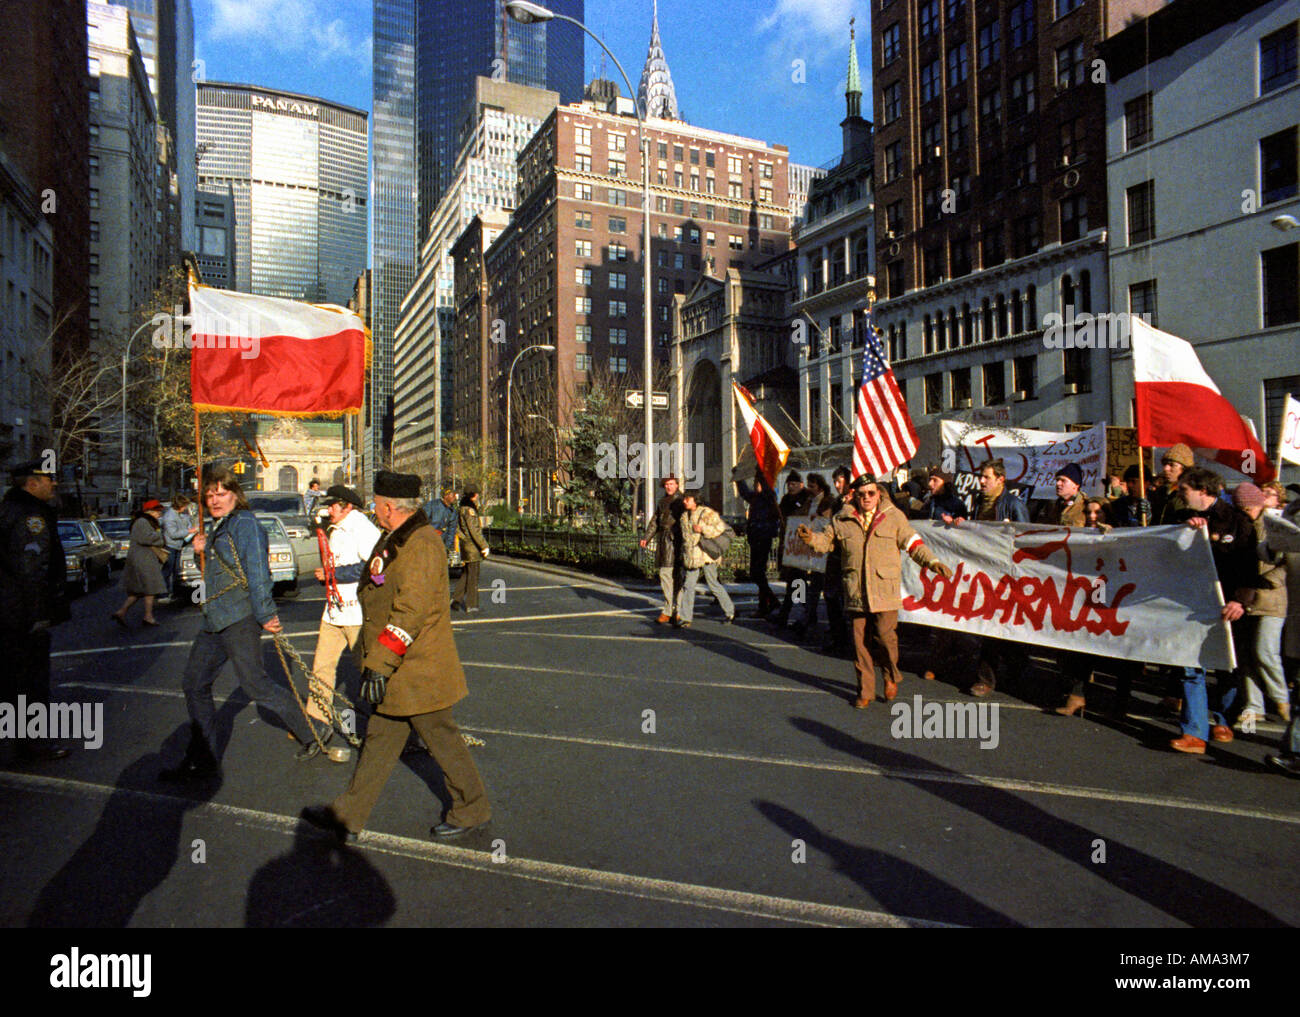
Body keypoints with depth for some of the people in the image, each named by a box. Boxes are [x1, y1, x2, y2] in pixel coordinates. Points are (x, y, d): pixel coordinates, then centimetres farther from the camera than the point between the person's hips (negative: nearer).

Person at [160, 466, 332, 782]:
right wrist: (204, 549, 11)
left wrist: (264, 614, -21)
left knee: (254, 683, -6)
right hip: (215, 620, 10)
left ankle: (314, 732, 8)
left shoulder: (245, 523, -11)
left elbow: (257, 571, -18)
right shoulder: (218, 527, 17)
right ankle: (201, 762, 20)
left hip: (240, 618, -10)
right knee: (195, 685, 10)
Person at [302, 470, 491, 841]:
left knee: (440, 737, 4)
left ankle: (472, 809, 22)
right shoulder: (395, 539, 12)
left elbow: (410, 613, -28)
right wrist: (375, 660, 26)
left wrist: (380, 664, -27)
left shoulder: (421, 545, -22)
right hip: (400, 671, 10)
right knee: (380, 738, 16)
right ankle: (348, 816, 26)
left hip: (418, 671, -10)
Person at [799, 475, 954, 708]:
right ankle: (865, 691, 19)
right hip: (856, 591, 2)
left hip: (885, 590, -2)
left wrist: (932, 562, -5)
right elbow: (827, 541, 15)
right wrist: (811, 539, -6)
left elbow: (913, 543, 6)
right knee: (860, 641, 5)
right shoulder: (842, 520, 9)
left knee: (885, 635, -9)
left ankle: (892, 677, 21)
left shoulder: (893, 517, 4)